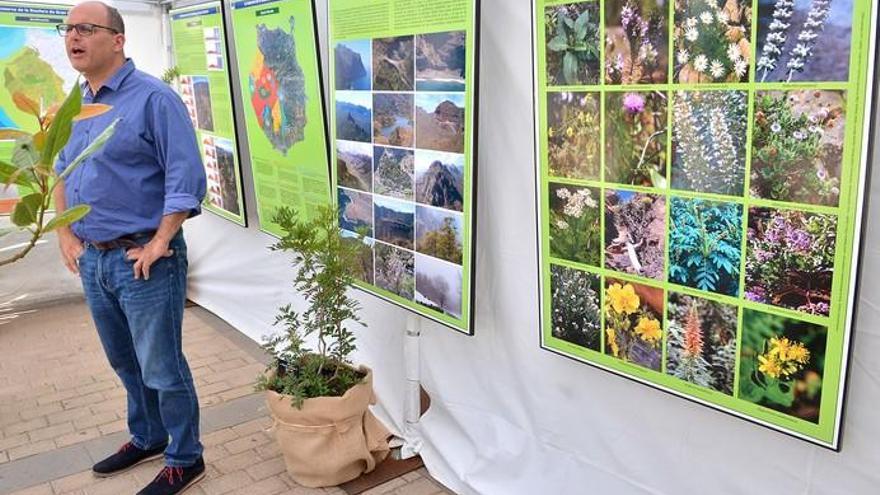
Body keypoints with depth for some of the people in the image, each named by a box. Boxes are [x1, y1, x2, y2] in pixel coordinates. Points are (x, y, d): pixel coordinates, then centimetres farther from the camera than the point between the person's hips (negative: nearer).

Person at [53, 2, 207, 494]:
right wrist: (64, 232, 11)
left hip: (142, 259, -8)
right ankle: (148, 438, 40)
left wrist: (160, 242, -19)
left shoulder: (153, 98, -12)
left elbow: (187, 177, -17)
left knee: (161, 368, 2)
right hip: (92, 259, 8)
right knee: (125, 361, 21)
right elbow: (62, 172, 21)